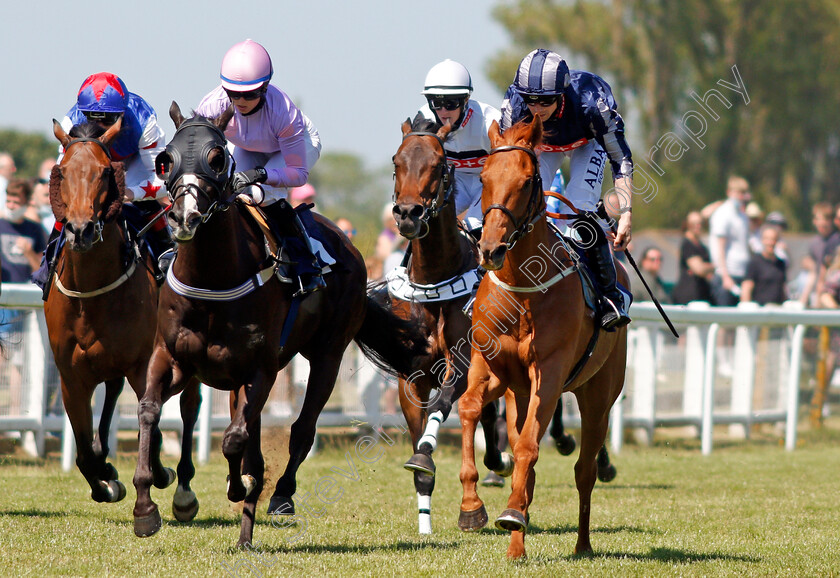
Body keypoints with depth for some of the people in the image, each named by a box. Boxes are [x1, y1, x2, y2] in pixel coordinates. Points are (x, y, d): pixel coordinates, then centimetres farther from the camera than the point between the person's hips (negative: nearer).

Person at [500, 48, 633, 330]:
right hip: (541, 144, 3)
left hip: (588, 142, -3)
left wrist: (626, 214, -37)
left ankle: (611, 295, -12)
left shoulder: (591, 102, -42)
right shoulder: (513, 105, -36)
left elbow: (621, 160, -31)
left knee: (580, 211, -24)